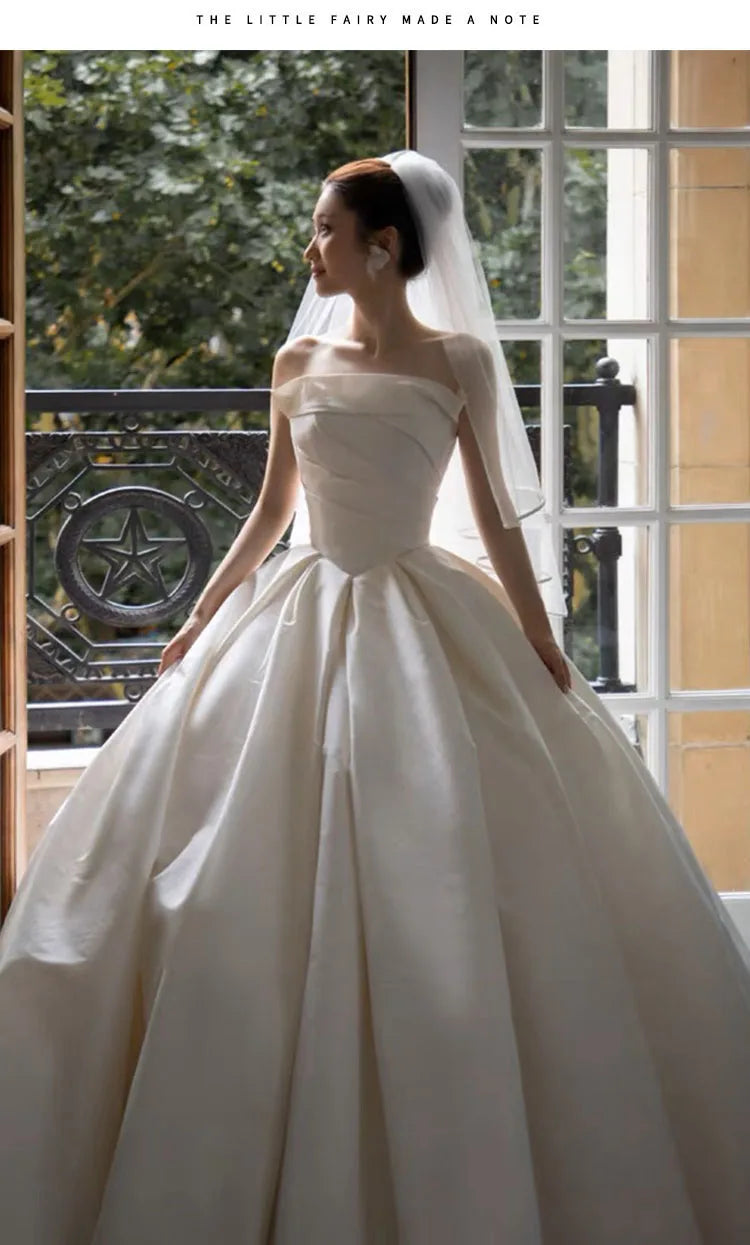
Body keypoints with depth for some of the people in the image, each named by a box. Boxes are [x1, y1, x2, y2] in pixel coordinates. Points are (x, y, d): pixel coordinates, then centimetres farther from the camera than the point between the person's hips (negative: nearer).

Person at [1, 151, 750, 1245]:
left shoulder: (458, 362, -1)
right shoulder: (298, 361, 8)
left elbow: (496, 516, 1)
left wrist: (542, 646, -2)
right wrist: (200, 619, 14)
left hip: (424, 622, -3)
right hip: (299, 619, 3)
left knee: (437, 887, -5)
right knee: (273, 888, 1)